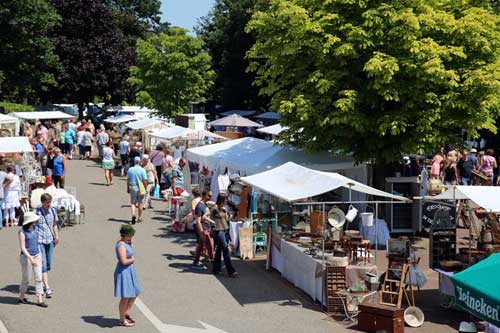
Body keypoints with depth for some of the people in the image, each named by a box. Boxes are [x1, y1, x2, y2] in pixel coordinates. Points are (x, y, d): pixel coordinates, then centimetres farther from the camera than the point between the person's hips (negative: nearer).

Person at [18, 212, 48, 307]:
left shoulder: (35, 229, 5)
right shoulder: (22, 232, -15)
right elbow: (22, 247, -17)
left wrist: (40, 256, 17)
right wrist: (31, 258, -24)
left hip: (37, 255, 6)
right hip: (26, 257, -6)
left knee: (38, 278, 1)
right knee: (26, 279, 7)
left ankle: (39, 300, 2)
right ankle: (21, 297, 27)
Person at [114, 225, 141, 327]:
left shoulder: (126, 243, 8)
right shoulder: (121, 245, -21)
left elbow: (131, 255, 14)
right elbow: (124, 261, -27)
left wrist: (131, 244, 1)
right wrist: (132, 259, -9)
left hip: (130, 271, 10)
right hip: (123, 272, -10)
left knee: (134, 294, 19)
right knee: (125, 297, -1)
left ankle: (127, 314, 31)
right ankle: (122, 320, 11)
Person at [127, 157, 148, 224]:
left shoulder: (130, 169, 0)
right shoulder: (142, 170, -9)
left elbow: (128, 180, 6)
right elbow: (145, 180, -10)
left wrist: (128, 188, 16)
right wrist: (146, 188, -1)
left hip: (132, 187, 2)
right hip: (140, 188, -1)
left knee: (132, 202, 7)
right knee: (140, 203, 10)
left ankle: (133, 214, -18)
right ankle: (139, 218, 18)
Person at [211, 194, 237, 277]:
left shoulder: (223, 208, 13)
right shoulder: (215, 209, -11)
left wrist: (225, 211, 1)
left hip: (225, 230, 8)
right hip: (218, 231, -8)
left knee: (219, 249, 12)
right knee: (225, 249, -12)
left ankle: (216, 269, 18)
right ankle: (231, 271, -14)